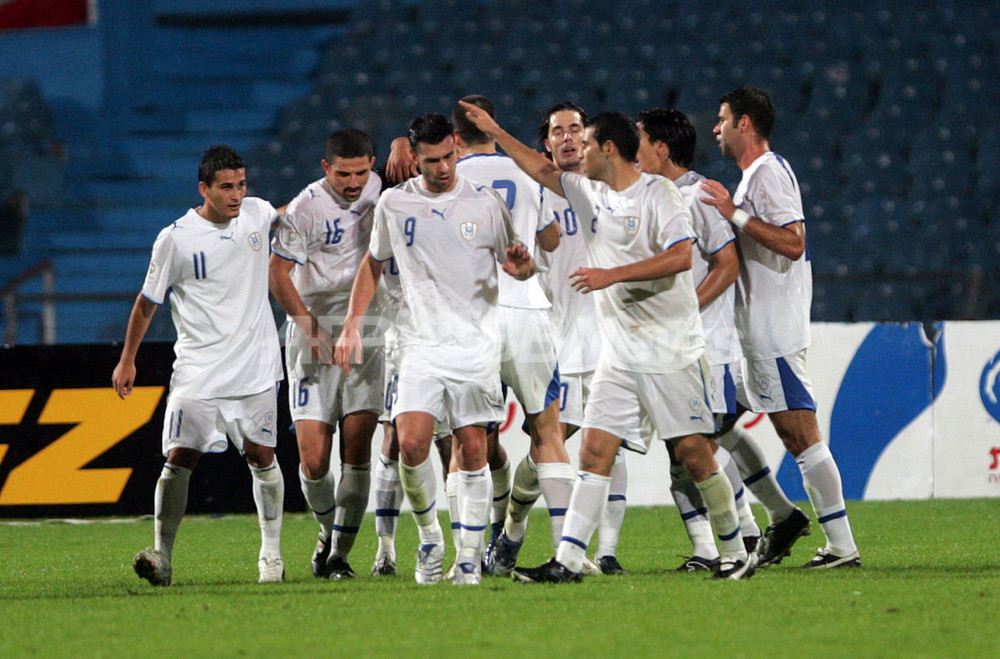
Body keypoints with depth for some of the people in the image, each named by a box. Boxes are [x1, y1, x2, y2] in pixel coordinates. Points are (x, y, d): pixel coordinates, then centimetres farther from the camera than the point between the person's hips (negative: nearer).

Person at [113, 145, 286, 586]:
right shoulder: (175, 239, -7)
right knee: (180, 458, -11)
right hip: (197, 368, -3)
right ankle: (162, 557, -9)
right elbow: (147, 302, 5)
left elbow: (287, 217, 32)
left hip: (254, 367, 3)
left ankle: (271, 554, 14)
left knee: (261, 456, 2)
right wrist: (127, 360, 8)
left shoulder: (255, 213, 5)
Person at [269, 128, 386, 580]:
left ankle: (340, 554, -1)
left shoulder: (379, 191, 3)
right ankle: (328, 533, 21)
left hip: (367, 333, 3)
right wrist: (307, 323, -17)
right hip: (316, 339, -3)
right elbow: (278, 271, -5)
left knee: (357, 448, -8)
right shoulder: (306, 209, -10)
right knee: (313, 459, -8)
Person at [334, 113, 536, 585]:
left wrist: (521, 267, -15)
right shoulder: (394, 204, 5)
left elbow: (516, 265, 10)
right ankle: (429, 537, 7)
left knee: (472, 449, -1)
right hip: (419, 346, 0)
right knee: (411, 444, -15)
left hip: (476, 346, 0)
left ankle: (470, 557, 8)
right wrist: (351, 324, 11)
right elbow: (373, 263, 19)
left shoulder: (485, 204, 1)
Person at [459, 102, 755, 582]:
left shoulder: (658, 194, -9)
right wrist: (494, 133, 27)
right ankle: (568, 561, -7)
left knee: (694, 453, -5)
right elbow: (543, 170, 27)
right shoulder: (592, 195, 13)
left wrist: (613, 275, -21)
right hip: (618, 357, 7)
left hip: (672, 351, -7)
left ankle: (736, 555, 7)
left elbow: (681, 255, -21)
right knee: (595, 452, -3)